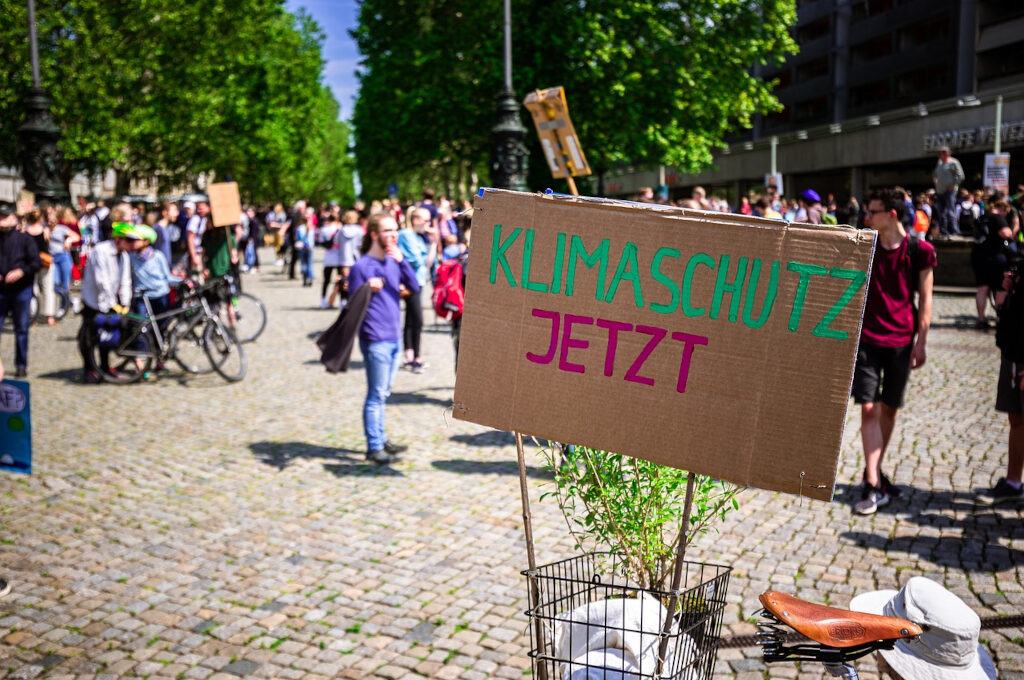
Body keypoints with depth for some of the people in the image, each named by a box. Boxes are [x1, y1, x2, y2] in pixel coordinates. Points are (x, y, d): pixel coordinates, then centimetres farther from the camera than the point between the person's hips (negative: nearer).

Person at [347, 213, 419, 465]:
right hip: (375, 340, -7)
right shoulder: (361, 266, -9)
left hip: (394, 338, 7)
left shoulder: (394, 262, 10)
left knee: (382, 394, 16)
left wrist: (402, 261, -13)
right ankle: (374, 447, 6)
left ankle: (380, 440, 26)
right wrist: (368, 290, -26)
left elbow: (415, 287, -2)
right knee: (376, 395, -2)